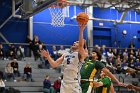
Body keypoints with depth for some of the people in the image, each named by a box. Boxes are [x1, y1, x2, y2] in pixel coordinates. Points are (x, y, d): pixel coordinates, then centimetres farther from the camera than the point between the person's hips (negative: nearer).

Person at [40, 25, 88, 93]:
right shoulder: (65, 54, 17)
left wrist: (81, 30, -31)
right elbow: (54, 64, 13)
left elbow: (81, 45, -24)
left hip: (75, 85, -6)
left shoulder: (81, 54, -2)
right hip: (64, 84, 6)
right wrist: (47, 56, -1)